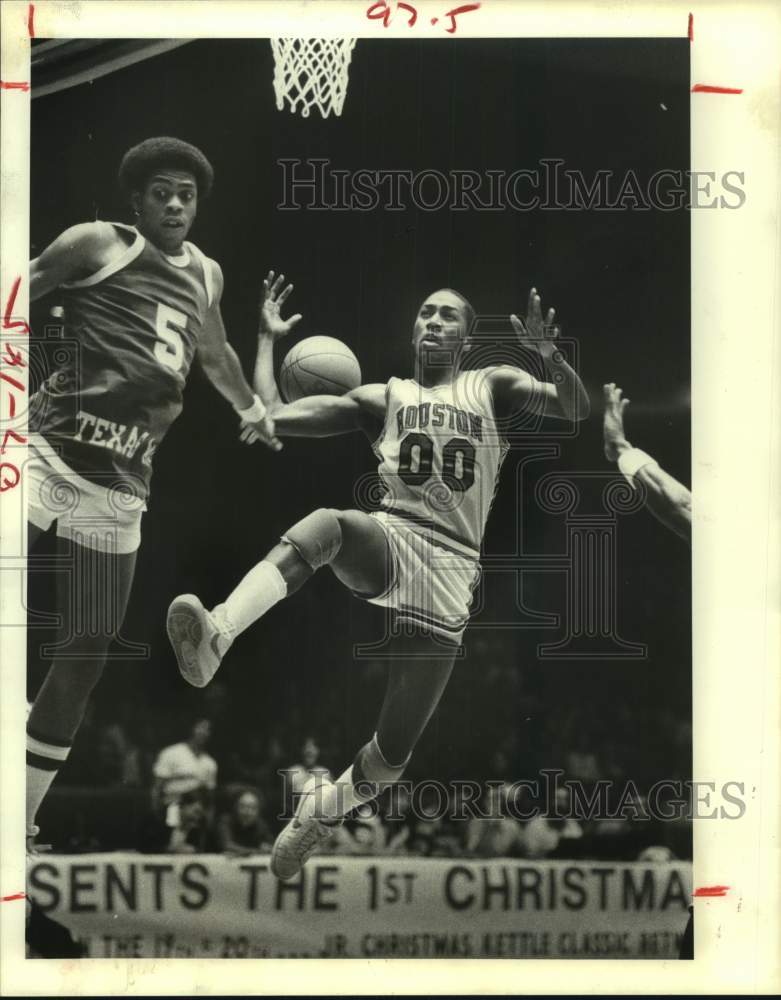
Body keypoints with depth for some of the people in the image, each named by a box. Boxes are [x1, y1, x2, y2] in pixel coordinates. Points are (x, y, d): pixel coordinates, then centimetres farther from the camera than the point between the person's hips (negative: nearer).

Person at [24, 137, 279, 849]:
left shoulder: (205, 276, 20)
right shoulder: (97, 245, 2)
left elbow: (214, 354, 37)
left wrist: (256, 413, 51)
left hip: (121, 487, 6)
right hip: (53, 452, -6)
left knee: (88, 653, 6)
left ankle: (24, 816, 17)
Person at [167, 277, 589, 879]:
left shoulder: (494, 389, 12)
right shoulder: (382, 399, 17)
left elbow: (576, 410, -5)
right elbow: (270, 417, 15)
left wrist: (551, 355, -23)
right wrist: (268, 338, 14)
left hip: (449, 570, 0)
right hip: (386, 540, 1)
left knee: (394, 755, -1)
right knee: (329, 524, -39)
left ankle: (322, 809, 30)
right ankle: (216, 636, -55)